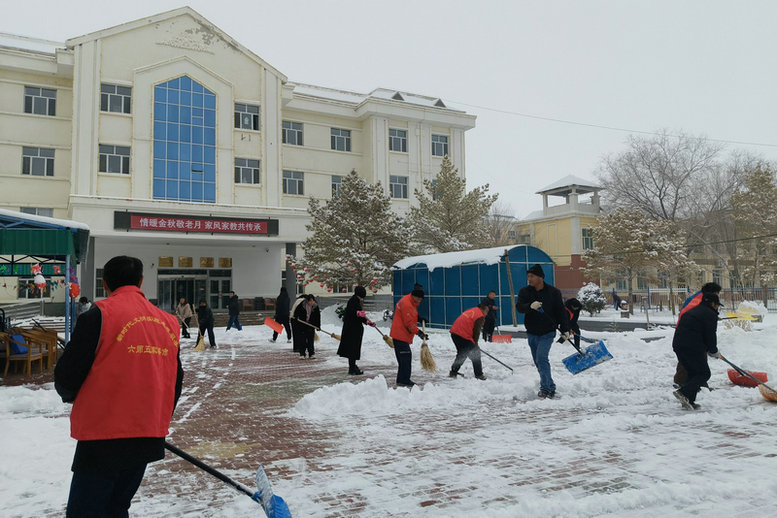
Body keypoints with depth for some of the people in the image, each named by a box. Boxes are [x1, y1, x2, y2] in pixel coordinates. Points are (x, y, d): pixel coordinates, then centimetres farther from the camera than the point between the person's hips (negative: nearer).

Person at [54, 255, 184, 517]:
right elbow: (175, 381, 13)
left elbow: (67, 377, -10)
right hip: (149, 438, 6)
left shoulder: (99, 315, -11)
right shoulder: (168, 322, 6)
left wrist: (70, 396, 14)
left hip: (103, 439, -6)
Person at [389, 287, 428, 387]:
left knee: (404, 357, 12)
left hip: (400, 334, 11)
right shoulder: (406, 303, -16)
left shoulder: (411, 303, 17)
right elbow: (409, 322, -18)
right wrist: (419, 333, -16)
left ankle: (402, 380, 17)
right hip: (401, 335, -11)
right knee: (405, 357, -11)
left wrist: (419, 319, 13)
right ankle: (404, 380, -9)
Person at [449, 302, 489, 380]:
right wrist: (475, 343, 9)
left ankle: (453, 372, 28)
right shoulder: (480, 316, -8)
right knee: (475, 354, 4)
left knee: (462, 354, 25)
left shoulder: (471, 310, 19)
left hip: (454, 333, 9)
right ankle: (478, 375, 8)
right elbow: (476, 331, -7)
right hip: (463, 336, -9)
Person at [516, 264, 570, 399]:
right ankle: (551, 388, 24)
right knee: (538, 362, 10)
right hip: (532, 333, 4)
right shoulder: (525, 291, 1)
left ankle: (545, 388, -11)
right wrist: (530, 306, -34)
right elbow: (519, 307, -14)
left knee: (541, 358, -19)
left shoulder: (553, 292, -3)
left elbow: (560, 311, 1)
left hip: (547, 333, -4)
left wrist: (565, 329, -4)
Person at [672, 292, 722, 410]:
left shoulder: (693, 311, 25)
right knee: (704, 373, 0)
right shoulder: (710, 314, -3)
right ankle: (684, 392, -17)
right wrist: (714, 351, 10)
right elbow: (710, 335, -7)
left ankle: (688, 401, 11)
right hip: (692, 348, -9)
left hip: (678, 345, 9)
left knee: (693, 373, 17)